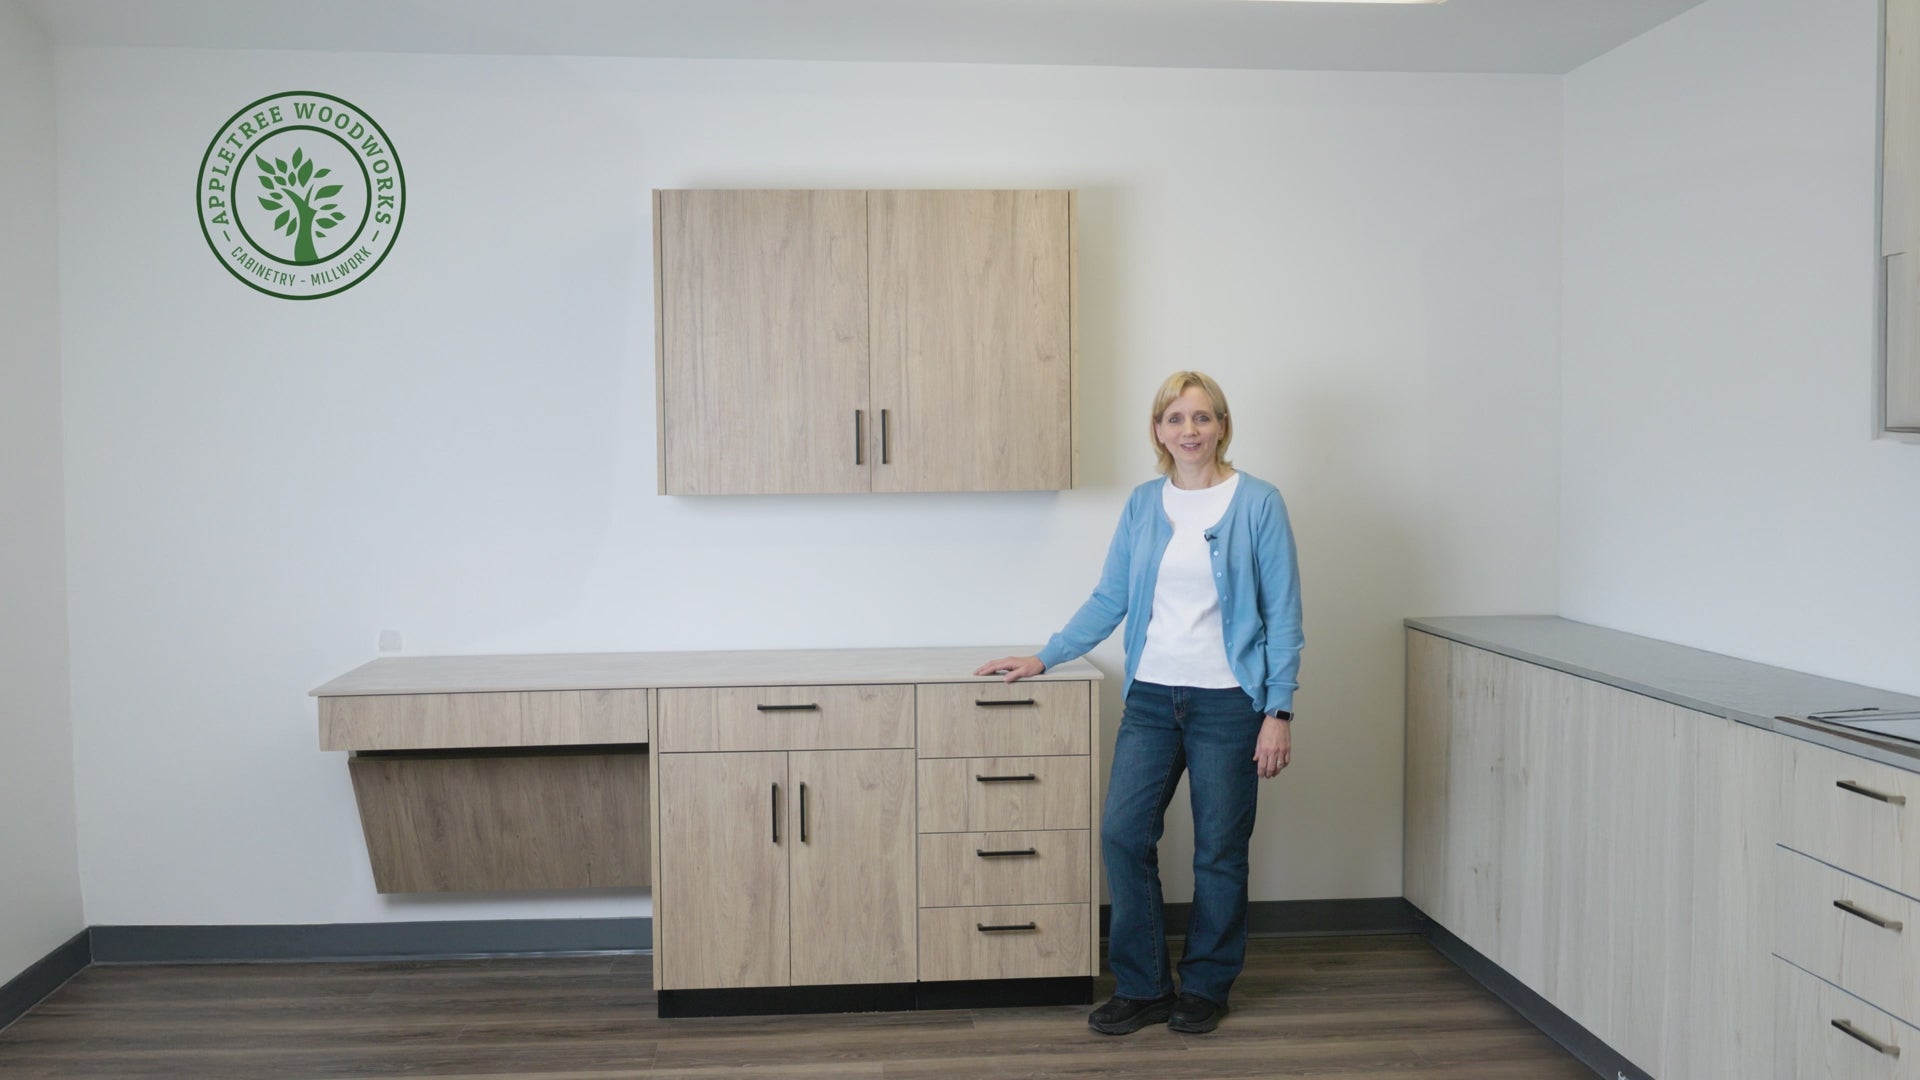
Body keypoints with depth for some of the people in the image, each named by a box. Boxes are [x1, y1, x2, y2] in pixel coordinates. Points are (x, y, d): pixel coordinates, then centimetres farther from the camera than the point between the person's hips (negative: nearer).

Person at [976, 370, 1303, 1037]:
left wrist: (1279, 712, -9)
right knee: (1123, 833, -3)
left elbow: (1283, 615, -4)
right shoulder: (1143, 504, 7)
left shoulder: (1258, 504, -4)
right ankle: (1142, 988, 14)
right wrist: (1043, 658, 6)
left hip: (1227, 701, -3)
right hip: (1151, 698, 3)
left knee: (1219, 851, 7)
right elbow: (1109, 600, 11)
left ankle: (1205, 987, 26)